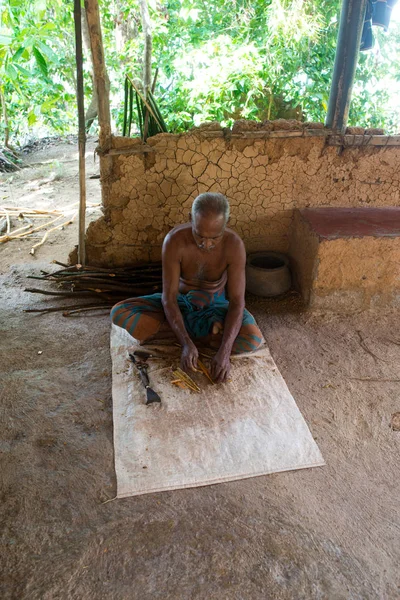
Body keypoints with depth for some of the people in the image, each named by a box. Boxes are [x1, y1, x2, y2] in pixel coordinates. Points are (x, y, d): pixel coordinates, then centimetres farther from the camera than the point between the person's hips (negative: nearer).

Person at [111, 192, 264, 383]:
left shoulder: (234, 245, -26)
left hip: (215, 305, -1)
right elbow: (168, 297, -26)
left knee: (253, 340, -31)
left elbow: (237, 302, -27)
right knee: (119, 313, -24)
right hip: (180, 303, 1)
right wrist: (187, 344, -39)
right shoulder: (175, 241, -27)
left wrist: (224, 351, -39)